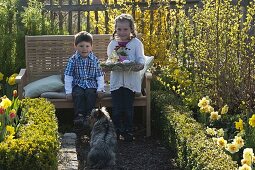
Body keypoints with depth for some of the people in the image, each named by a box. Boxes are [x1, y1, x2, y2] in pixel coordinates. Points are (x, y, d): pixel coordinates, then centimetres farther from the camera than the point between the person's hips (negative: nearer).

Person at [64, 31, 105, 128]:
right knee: (78, 94, -31)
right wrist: (68, 91, -8)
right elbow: (68, 77, 0)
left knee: (91, 94, -30)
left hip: (91, 84, 0)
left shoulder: (95, 60, 5)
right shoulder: (73, 60, 1)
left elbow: (100, 76, 8)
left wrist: (100, 89, -5)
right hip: (78, 85, 0)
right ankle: (79, 115, -31)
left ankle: (88, 116, -28)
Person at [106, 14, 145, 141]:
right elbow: (110, 59, 10)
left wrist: (139, 66, -28)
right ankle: (116, 131, 13)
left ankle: (128, 132, 14)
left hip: (131, 80, -2)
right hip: (116, 80, 2)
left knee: (128, 108, 1)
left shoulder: (136, 43, 1)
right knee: (116, 109, 0)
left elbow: (141, 59, -5)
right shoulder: (113, 44, 10)